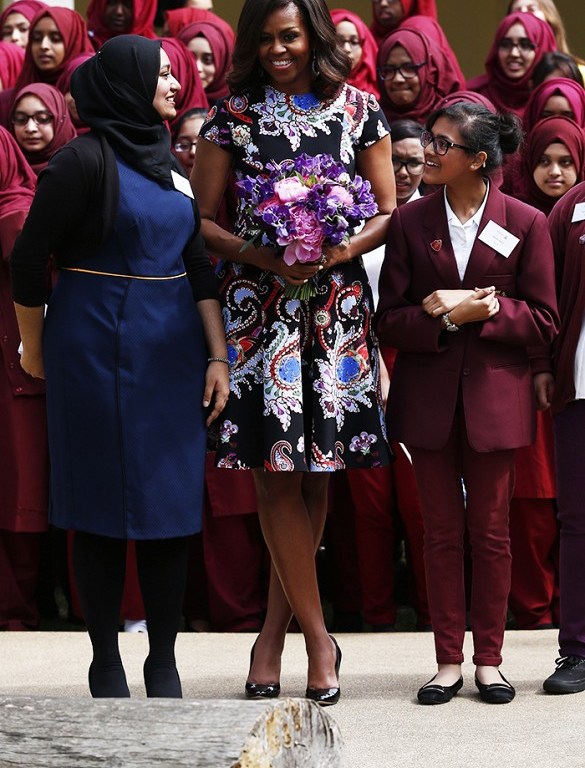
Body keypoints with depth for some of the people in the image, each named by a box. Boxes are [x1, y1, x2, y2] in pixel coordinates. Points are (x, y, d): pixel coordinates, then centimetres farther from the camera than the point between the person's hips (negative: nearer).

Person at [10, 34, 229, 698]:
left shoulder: (168, 163, 11)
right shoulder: (84, 160, -9)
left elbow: (199, 266, 11)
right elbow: (28, 260, -6)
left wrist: (217, 356, 4)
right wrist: (33, 349, 3)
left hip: (172, 350, 6)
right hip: (98, 350, -6)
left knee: (170, 501, 4)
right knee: (102, 505, 0)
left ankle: (164, 663, 13)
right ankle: (106, 664, 10)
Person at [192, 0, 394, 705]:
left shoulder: (358, 110, 7)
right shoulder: (232, 115, 5)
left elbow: (389, 212, 8)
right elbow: (198, 219, 4)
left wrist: (341, 250, -11)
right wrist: (258, 255, -12)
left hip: (337, 303, 2)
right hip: (259, 305, -1)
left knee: (315, 471, 3)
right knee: (277, 472, -8)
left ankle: (275, 630, 13)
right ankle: (318, 638, 0)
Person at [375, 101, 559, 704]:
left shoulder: (525, 223, -1)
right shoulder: (409, 222, 3)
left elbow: (542, 321, -3)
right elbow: (389, 321, 0)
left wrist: (481, 311, -15)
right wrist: (448, 317, -16)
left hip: (494, 397, -1)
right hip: (428, 399, 2)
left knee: (491, 532, 4)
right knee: (441, 531, 6)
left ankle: (489, 660, 14)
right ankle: (448, 661, 13)